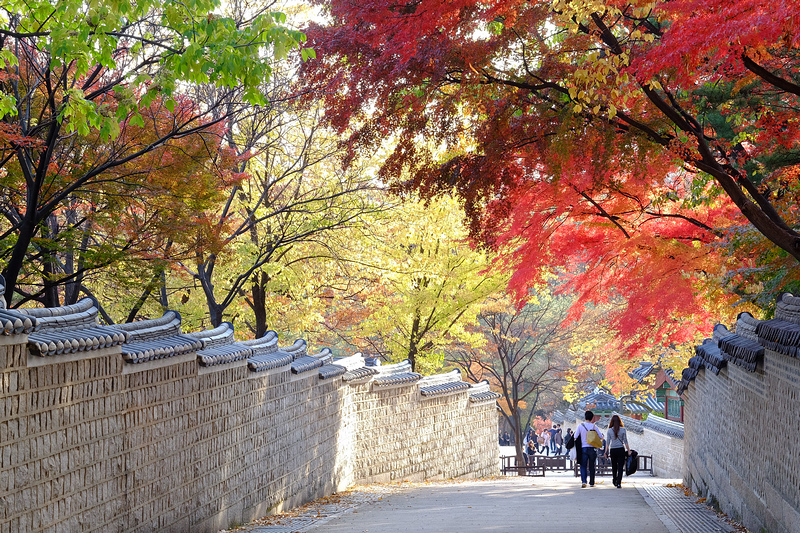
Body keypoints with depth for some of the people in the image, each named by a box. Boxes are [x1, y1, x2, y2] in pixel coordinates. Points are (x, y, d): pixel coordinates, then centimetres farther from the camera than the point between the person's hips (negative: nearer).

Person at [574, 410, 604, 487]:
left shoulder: (580, 426, -3)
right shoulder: (594, 426, -2)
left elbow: (575, 437, -3)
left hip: (584, 448, -1)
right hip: (592, 448, 1)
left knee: (583, 466, 3)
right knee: (592, 466, 11)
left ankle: (583, 481, -16)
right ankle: (591, 482, 16)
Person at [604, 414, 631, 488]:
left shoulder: (610, 430, -1)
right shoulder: (623, 430, -3)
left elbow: (608, 442, 0)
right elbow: (625, 441, -2)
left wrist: (606, 452, 6)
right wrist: (629, 450, 5)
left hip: (613, 450, 1)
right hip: (621, 450, -1)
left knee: (614, 467, 17)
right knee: (620, 467, 0)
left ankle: (615, 482, 29)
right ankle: (619, 483, -9)